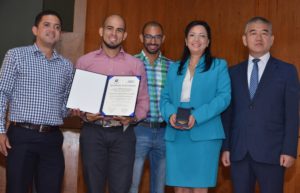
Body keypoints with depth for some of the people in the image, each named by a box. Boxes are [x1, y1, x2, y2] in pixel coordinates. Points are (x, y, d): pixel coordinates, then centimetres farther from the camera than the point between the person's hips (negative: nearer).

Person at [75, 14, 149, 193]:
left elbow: (143, 100, 6)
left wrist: (133, 117, -13)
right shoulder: (84, 61, 7)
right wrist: (84, 115, -11)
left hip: (123, 133, 0)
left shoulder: (136, 65, 7)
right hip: (93, 132, 0)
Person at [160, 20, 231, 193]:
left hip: (204, 134, -3)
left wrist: (197, 116, -18)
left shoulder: (219, 66, 7)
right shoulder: (174, 68, 19)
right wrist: (170, 114, -10)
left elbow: (224, 96, -5)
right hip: (176, 135, 4)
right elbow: (165, 97, 13)